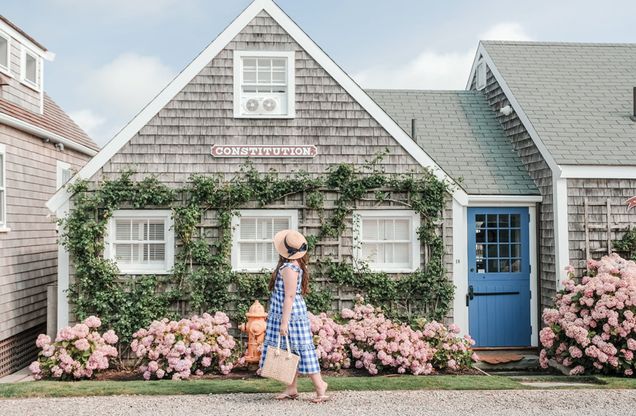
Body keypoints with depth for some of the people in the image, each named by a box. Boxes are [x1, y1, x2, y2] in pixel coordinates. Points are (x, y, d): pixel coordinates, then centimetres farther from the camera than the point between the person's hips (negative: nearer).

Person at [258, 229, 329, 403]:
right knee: (289, 351, 12)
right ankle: (292, 388, 18)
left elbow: (289, 297, -23)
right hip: (287, 313, 10)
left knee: (297, 350, -3)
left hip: (289, 314, -10)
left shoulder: (289, 268, -20)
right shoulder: (295, 264, 10)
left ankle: (319, 385, 4)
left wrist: (284, 322, -22)